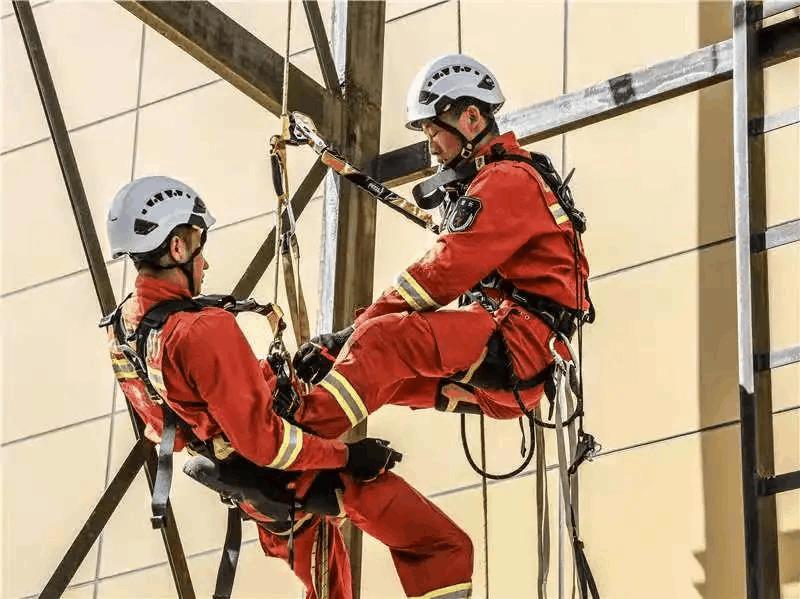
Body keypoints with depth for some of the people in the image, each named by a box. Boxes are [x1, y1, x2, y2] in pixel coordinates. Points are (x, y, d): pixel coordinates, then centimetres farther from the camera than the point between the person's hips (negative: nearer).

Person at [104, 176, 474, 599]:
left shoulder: (121, 328, -4)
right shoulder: (203, 330, -33)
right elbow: (263, 440, -31)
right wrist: (349, 455, -19)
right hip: (300, 478, -9)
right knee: (445, 549, -4)